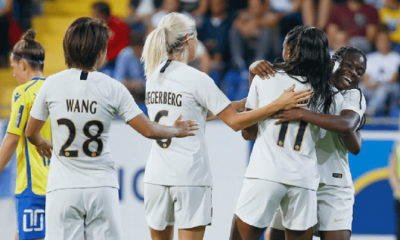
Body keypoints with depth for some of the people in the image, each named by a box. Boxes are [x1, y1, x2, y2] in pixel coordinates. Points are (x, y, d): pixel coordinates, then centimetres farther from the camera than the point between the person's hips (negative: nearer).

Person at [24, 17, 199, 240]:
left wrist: (42, 144, 36)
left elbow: (31, 133, 12)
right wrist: (176, 130, 21)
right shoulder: (112, 88, -3)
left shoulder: (52, 84, -1)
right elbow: (148, 130, 0)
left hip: (63, 188, 0)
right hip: (101, 188, 0)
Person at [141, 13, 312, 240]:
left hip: (156, 176, 6)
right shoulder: (196, 79, -11)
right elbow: (235, 121, -9)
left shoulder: (153, 76, 9)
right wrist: (278, 104, -7)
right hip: (190, 176, -6)